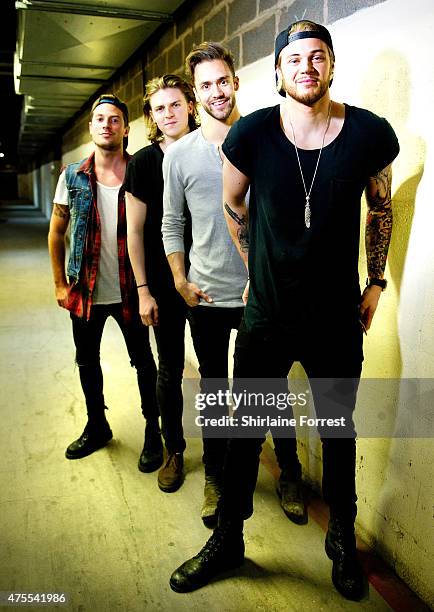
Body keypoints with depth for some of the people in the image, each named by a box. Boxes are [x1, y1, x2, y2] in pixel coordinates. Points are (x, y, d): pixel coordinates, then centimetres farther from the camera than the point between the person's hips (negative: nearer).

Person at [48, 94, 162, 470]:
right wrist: (60, 284, 4)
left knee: (144, 362, 8)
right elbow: (56, 233, 8)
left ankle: (153, 432, 26)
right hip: (85, 292, 3)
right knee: (87, 362, 16)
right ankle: (97, 426, 37)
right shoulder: (73, 177, 1)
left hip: (129, 291, -3)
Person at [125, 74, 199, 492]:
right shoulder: (143, 162, -3)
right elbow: (135, 230, -2)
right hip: (164, 284, -1)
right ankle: (174, 449, 27)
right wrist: (143, 290, -6)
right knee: (169, 371, 9)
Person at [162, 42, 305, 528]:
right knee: (213, 389, 15)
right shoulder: (179, 154, 2)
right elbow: (171, 224, 7)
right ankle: (215, 478, 33)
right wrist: (180, 280, -2)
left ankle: (290, 476, 32)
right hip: (206, 297, 1)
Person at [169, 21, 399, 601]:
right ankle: (228, 540, 35)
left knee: (339, 431, 16)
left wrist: (376, 282, 9)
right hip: (266, 316, 0)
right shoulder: (251, 134, -9)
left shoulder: (371, 134, -7)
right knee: (247, 431, 12)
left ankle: (342, 540, 41)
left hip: (339, 319, 1)